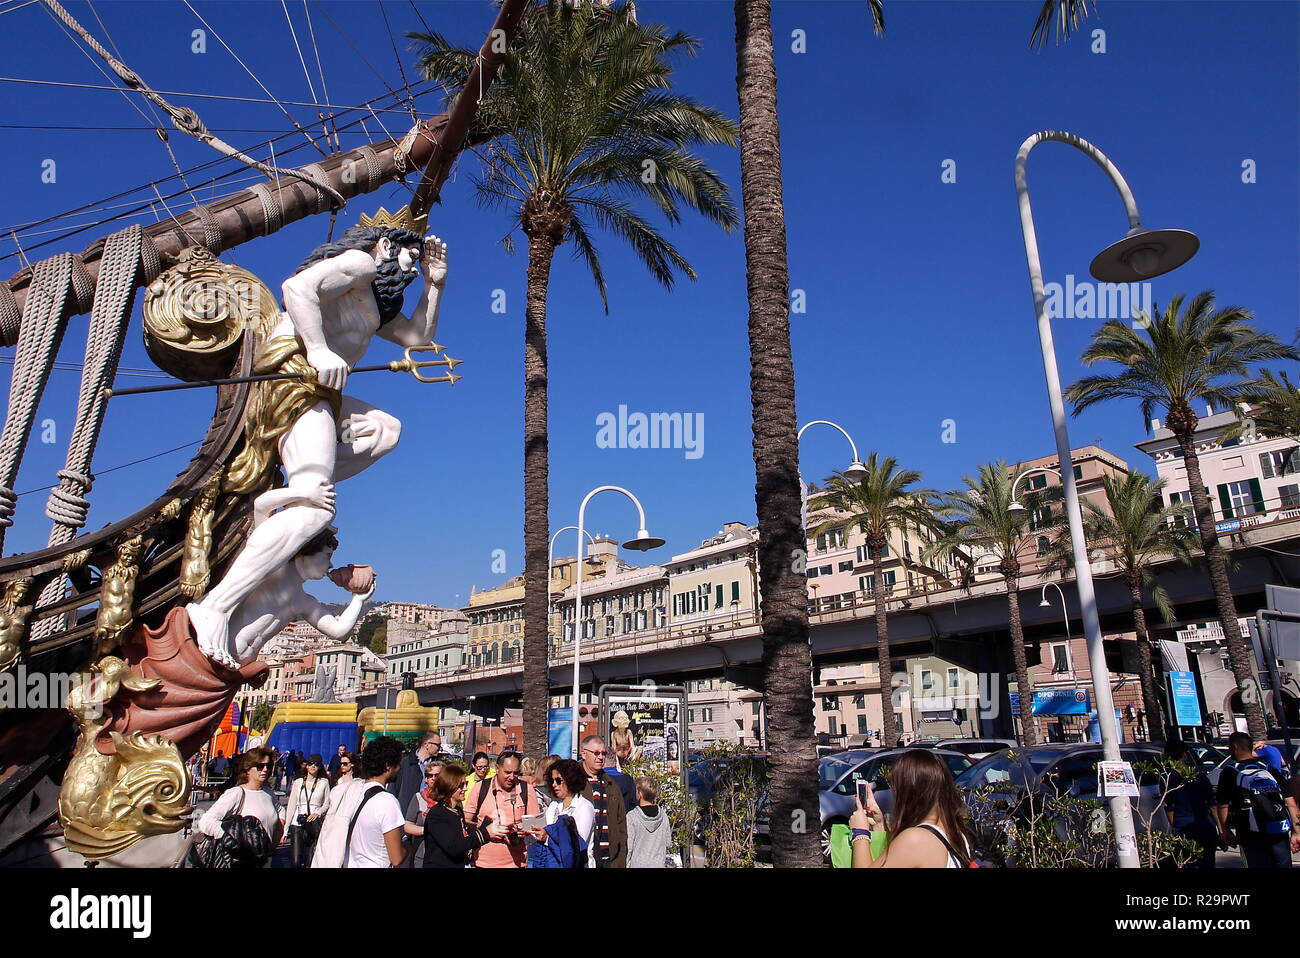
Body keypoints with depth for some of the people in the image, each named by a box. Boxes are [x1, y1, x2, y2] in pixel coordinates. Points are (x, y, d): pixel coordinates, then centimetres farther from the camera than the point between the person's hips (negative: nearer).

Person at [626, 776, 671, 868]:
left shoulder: (631, 817, -14)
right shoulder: (663, 815, -2)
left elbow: (627, 847, -11)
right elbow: (667, 842, 5)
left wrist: (626, 865, 0)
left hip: (638, 865, -4)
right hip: (659, 864, 4)